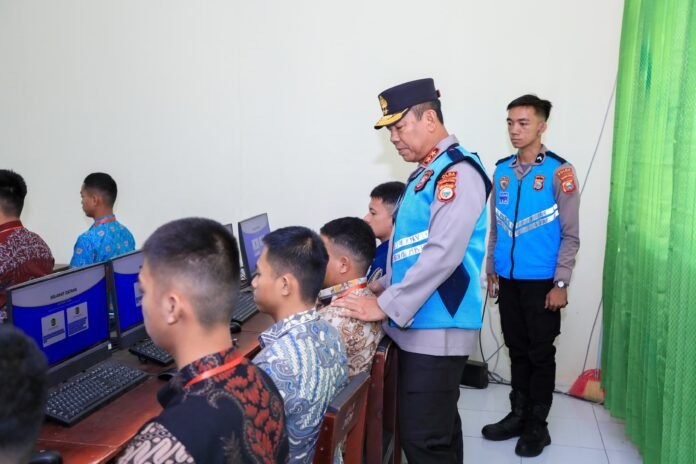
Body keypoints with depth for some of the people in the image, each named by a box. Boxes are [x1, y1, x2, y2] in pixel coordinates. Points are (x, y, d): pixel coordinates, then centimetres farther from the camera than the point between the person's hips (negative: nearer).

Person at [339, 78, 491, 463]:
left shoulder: (457, 170, -14)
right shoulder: (427, 173, 15)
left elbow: (443, 254, -23)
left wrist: (385, 307, -20)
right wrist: (383, 286, 12)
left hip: (437, 328, -9)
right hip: (419, 324, 9)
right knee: (438, 427, 20)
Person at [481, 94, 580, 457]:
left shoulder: (559, 171, -8)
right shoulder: (502, 170, 6)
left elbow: (570, 235, -8)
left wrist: (560, 284, -11)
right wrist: (491, 271, 12)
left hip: (542, 282, -4)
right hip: (508, 280, 4)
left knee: (541, 354, 7)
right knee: (517, 351, 14)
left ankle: (537, 426, 20)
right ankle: (518, 415, 28)